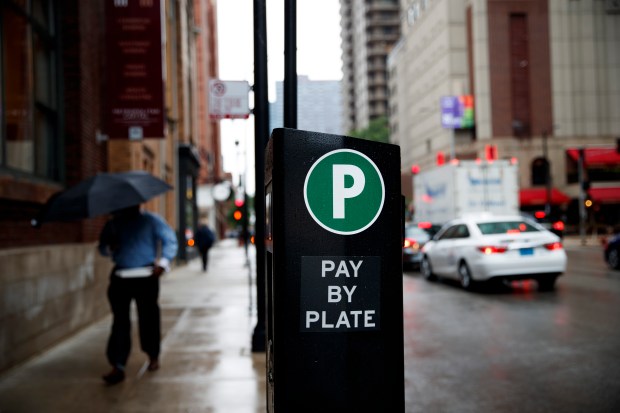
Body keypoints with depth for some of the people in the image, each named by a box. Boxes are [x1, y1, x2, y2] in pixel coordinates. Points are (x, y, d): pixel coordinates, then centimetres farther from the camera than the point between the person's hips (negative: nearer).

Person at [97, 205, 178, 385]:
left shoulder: (151, 220, 4)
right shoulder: (113, 224, 15)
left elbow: (170, 240, 2)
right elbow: (103, 247, 19)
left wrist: (163, 262, -10)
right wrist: (109, 248, -5)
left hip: (146, 277, -2)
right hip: (120, 277, 3)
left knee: (148, 317, 3)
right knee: (120, 321, -4)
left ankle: (153, 356, 24)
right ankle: (118, 366, -5)